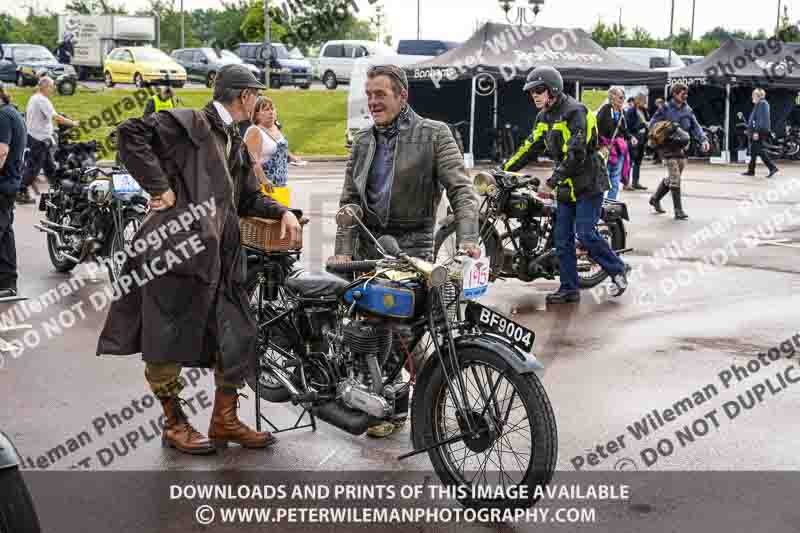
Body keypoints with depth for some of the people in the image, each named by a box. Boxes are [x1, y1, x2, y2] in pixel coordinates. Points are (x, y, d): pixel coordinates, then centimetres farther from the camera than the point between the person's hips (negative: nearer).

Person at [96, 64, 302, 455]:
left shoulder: (236, 144, 22)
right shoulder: (187, 123, -6)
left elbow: (248, 197, 24)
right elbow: (132, 133, -16)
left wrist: (282, 212, 6)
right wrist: (160, 186, -17)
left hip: (218, 257, 9)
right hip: (177, 250, -9)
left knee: (238, 339, 10)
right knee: (168, 342, 2)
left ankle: (224, 421, 22)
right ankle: (174, 423, 16)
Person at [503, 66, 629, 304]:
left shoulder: (574, 112, -16)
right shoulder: (544, 116, 12)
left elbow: (576, 153, -24)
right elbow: (531, 147, 14)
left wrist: (553, 180, -26)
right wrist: (505, 169, 6)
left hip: (588, 184, -8)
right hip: (566, 186, 8)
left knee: (586, 235, -12)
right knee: (563, 240, 6)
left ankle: (618, 270, 8)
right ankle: (569, 289, 12)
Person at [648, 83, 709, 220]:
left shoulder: (688, 110, 9)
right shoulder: (665, 109, -6)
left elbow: (695, 126, 7)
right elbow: (652, 124, -3)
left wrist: (703, 139, -9)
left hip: (682, 147, 6)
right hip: (668, 148, -6)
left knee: (672, 178, 15)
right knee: (675, 179, -10)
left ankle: (655, 198, 36)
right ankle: (678, 210, -7)